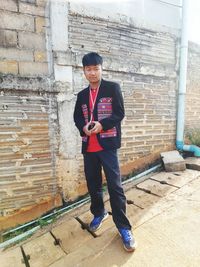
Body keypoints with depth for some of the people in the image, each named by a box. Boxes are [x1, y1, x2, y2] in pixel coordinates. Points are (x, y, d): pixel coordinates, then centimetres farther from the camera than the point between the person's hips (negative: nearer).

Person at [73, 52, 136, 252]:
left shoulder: (113, 88, 2)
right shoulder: (82, 95, 15)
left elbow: (119, 113, -5)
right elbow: (77, 117, 15)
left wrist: (102, 125, -20)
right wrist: (84, 127, -8)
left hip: (107, 145, -4)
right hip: (88, 146, 5)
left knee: (114, 185, -3)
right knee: (93, 184, 15)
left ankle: (123, 227, 13)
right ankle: (99, 213, 39)